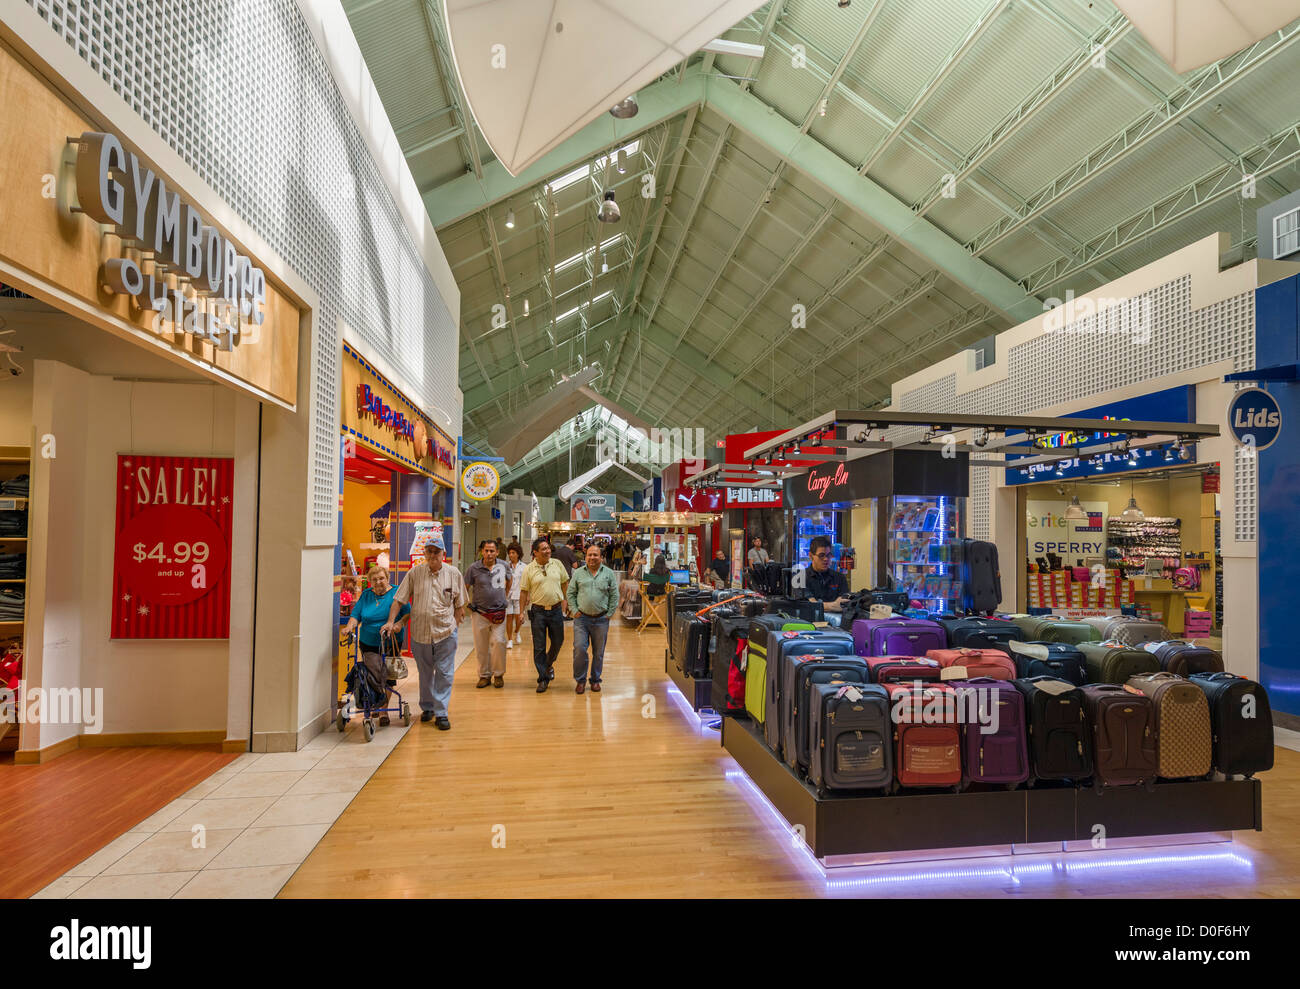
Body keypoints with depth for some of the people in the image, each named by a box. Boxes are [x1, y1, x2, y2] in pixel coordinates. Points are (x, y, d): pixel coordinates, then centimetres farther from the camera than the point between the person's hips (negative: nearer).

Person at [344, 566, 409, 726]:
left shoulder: (397, 593, 0)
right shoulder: (366, 595, 9)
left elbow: (407, 613, -3)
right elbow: (355, 615, 6)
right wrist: (350, 627, -14)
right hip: (368, 644, 1)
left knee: (387, 676, -1)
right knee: (373, 674, -14)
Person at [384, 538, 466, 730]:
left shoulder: (453, 574, -1)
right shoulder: (414, 573, -1)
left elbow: (460, 604, 6)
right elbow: (398, 599, 1)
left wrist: (454, 625, 0)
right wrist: (391, 622, -7)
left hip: (445, 632, -1)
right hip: (420, 632, 1)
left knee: (444, 673, 0)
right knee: (424, 673, 15)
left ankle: (441, 713, 7)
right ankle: (427, 707, 31)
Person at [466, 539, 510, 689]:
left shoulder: (503, 566, 2)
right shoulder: (474, 568, -5)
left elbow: (509, 580, 23)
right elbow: (464, 588, 5)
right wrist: (467, 604, 1)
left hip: (499, 612, 0)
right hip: (480, 613, 0)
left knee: (499, 642, -10)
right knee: (481, 646, 5)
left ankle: (498, 675, 6)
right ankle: (484, 675, 21)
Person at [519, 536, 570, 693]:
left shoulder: (557, 564, 2)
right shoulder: (528, 569, -3)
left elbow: (565, 583, 13)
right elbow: (524, 591, 0)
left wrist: (567, 601, 13)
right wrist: (521, 612, -2)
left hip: (556, 610, 2)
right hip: (538, 611, -2)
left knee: (557, 642, 12)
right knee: (539, 647, 2)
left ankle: (548, 664, 40)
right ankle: (543, 679, 12)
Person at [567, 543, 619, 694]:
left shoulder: (609, 573, 5)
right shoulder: (578, 573, 7)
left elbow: (614, 595, 7)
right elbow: (570, 593, 9)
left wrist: (610, 613, 0)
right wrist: (574, 610, -1)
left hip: (601, 619, 0)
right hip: (582, 618, 0)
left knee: (599, 652, 7)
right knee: (579, 649, -8)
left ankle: (595, 680, 21)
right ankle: (580, 680, 8)